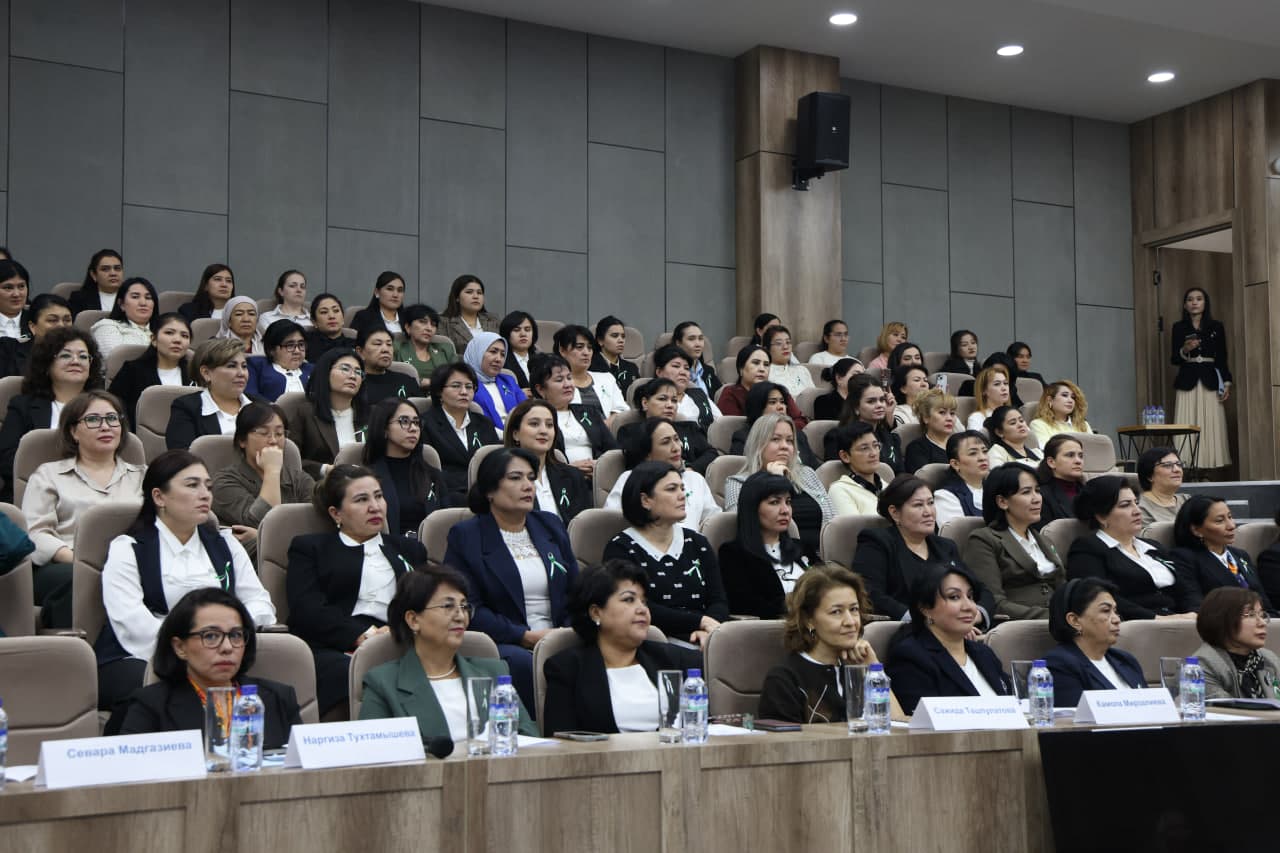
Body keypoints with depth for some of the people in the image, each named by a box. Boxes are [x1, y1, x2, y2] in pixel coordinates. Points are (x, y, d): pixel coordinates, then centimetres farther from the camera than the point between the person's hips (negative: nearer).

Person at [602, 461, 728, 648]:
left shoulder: (697, 543, 20)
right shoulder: (620, 548, 3)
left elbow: (719, 602, 9)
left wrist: (706, 630, -14)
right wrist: (700, 621, -13)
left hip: (698, 641, 4)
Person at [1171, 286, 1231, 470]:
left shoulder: (1217, 327, 9)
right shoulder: (1179, 328, 6)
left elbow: (1222, 359, 9)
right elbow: (1174, 360, 4)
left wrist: (1227, 384, 0)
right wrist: (1185, 350, -16)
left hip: (1211, 383, 1)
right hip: (1187, 383, -1)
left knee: (1211, 428, -4)